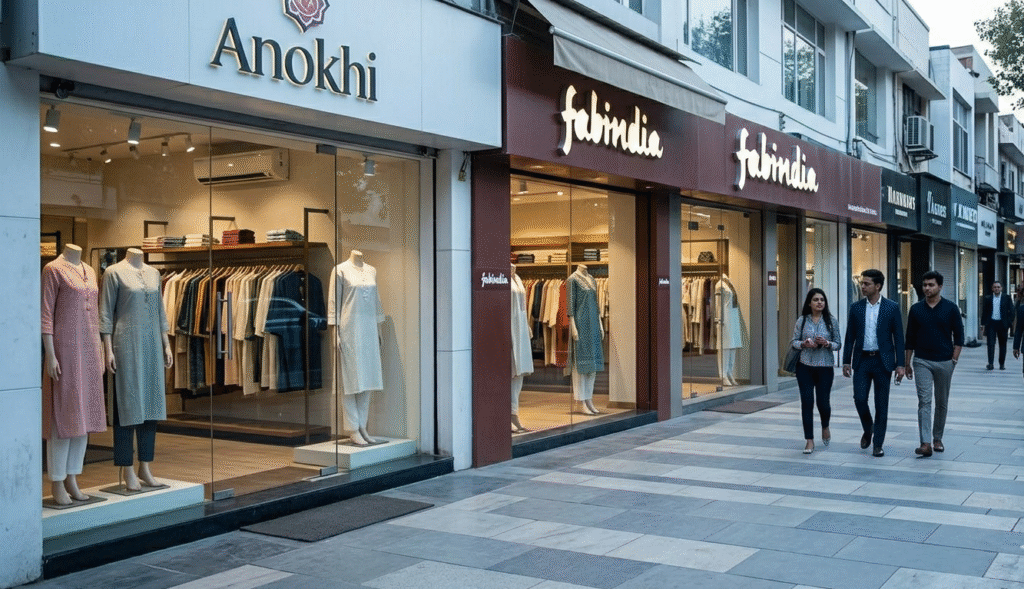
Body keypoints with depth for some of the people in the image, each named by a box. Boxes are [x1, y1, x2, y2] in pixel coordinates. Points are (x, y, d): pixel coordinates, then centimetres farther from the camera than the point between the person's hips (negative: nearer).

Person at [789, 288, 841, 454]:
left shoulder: (831, 321, 2)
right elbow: (793, 341, 6)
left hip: (825, 367, 0)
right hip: (805, 367, 0)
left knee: (823, 401, 3)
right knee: (807, 402, -3)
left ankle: (825, 428, 37)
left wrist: (827, 343, -15)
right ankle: (809, 441, 4)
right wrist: (804, 344, -14)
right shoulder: (802, 321, 3)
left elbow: (838, 344, 5)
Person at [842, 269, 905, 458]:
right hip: (862, 360, 2)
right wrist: (846, 361, 4)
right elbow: (850, 336, 8)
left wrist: (900, 364, -6)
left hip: (883, 360, -2)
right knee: (859, 398, -5)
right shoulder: (856, 307, 5)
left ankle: (878, 444, 11)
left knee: (881, 404, 2)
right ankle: (868, 430, 22)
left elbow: (898, 337, -2)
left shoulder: (892, 307, -2)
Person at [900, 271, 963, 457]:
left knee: (941, 402, 10)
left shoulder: (950, 308, -1)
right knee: (924, 401, -9)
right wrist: (907, 363, 8)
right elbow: (910, 338, 8)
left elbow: (959, 336, 2)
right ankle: (926, 443, -14)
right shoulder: (916, 309, 3)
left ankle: (937, 438, 25)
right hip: (922, 361, 0)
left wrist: (954, 359, -5)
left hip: (944, 362, 0)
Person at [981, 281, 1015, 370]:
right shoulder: (987, 298, 7)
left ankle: (1002, 364, 18)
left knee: (1002, 345, 8)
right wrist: (984, 324, 2)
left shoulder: (1007, 298, 5)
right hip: (991, 323, 0)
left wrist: (1009, 324, -5)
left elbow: (1011, 311, 3)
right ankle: (990, 364, -10)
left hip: (1002, 324, 0)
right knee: (991, 344, -9)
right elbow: (984, 312, 9)